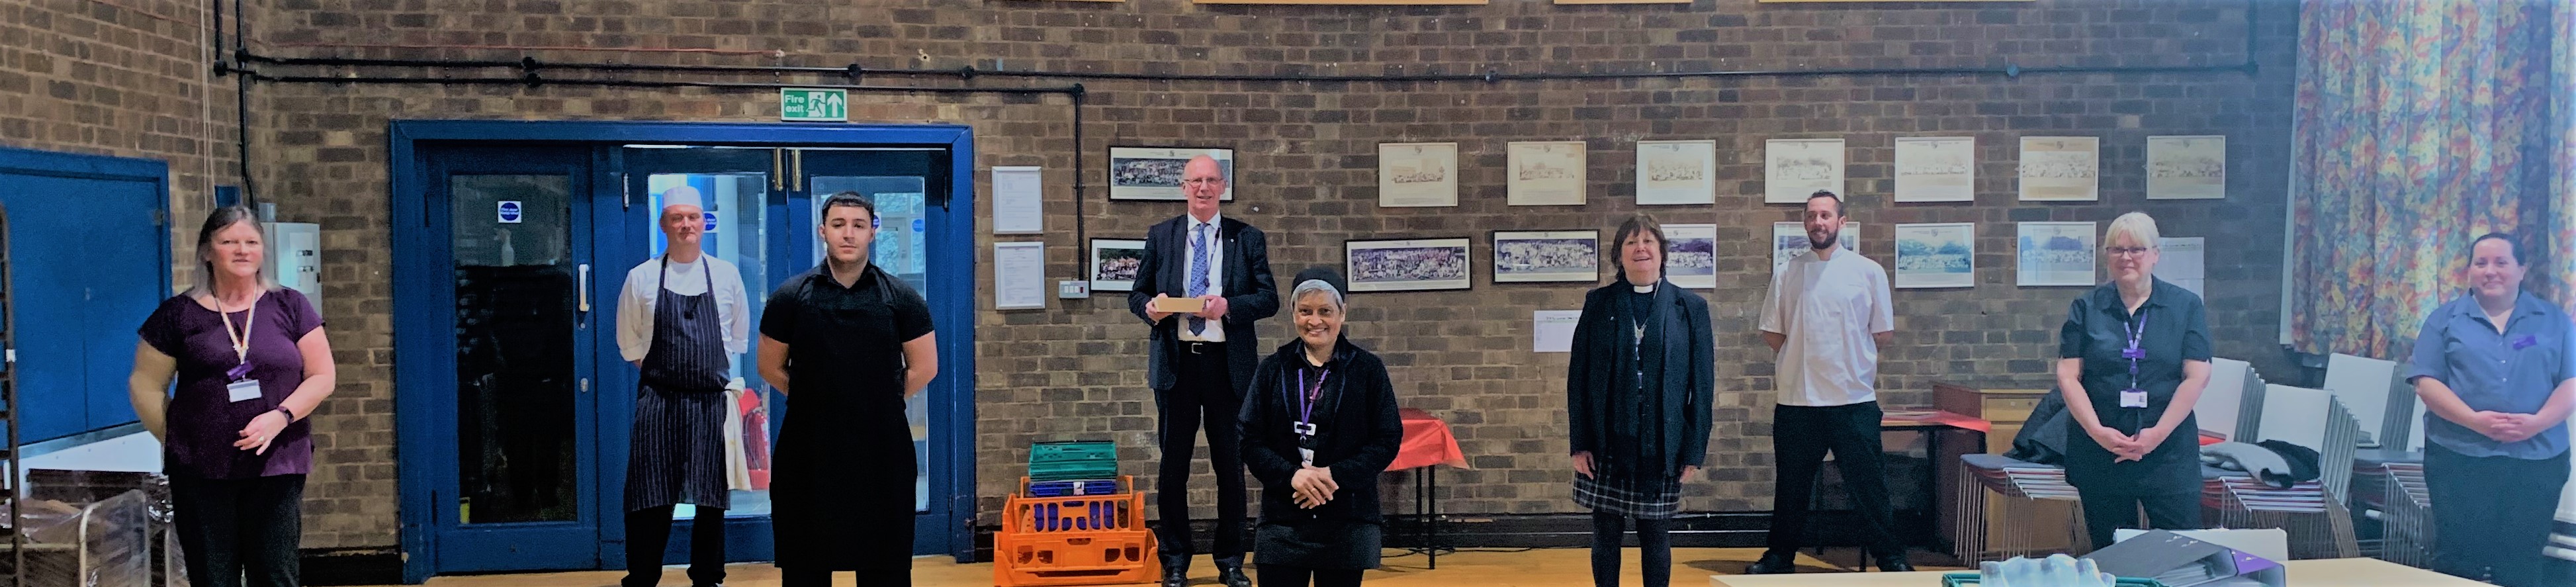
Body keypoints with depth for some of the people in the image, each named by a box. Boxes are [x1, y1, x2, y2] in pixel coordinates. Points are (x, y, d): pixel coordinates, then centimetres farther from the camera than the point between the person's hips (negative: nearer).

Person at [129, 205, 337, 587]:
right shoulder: (178, 314, 4)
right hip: (200, 474, 0)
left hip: (276, 470, 0)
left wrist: (281, 416, -11)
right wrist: (175, 440, 1)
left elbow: (323, 376, 3)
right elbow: (146, 386, 9)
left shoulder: (289, 306, 5)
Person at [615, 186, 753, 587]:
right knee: (651, 500, -2)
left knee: (712, 499, 5)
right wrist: (659, 372, 9)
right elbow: (629, 343, 12)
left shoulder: (727, 275, 5)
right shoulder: (641, 278, 2)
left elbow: (739, 336, 16)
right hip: (658, 401, -1)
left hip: (712, 401, 1)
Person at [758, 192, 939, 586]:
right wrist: (817, 401, 8)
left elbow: (924, 368, 6)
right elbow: (771, 368, 8)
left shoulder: (901, 299, 2)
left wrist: (880, 403, 7)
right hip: (809, 450, 0)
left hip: (882, 451, 0)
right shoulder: (791, 298, 2)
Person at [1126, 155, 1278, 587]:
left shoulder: (1248, 239, 5)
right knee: (1173, 464, 5)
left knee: (1231, 463, 6)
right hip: (1175, 361, 1)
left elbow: (1270, 299, 0)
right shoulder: (1160, 237, 8)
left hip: (1228, 363, 0)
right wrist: (1149, 307, -13)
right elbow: (1137, 294, 10)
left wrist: (1229, 305, -17)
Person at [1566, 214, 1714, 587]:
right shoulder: (1598, 304, 4)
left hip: (1661, 446, 0)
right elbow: (1578, 377, 3)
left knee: (1656, 536, 7)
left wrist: (1695, 449, -2)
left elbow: (1703, 384, 2)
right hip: (1607, 443, 1)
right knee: (1606, 534, 6)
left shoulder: (1690, 308, 3)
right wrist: (1580, 443, -3)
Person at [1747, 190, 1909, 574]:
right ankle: (1780, 556, 24)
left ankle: (1891, 559, 14)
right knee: (1792, 485, 12)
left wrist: (1846, 355, 6)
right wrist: (1810, 354, 3)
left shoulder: (1868, 272, 2)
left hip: (1855, 399, -2)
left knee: (1869, 485, 3)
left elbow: (1885, 335, 5)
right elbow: (1772, 335, 8)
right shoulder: (1787, 273, 6)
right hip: (1797, 399, 2)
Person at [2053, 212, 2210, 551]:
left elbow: (2197, 377, -2)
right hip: (2099, 453, 1)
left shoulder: (2186, 306, 5)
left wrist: (2158, 433, -12)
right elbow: (2067, 376, 0)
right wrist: (2098, 431, -13)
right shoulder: (2086, 309, 6)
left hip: (2169, 450, -1)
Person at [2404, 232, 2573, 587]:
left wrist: (2537, 422, -16)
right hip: (2459, 458, -1)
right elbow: (2426, 382, -3)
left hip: (2537, 460, 1)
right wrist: (2474, 420, -18)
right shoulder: (2445, 320, 5)